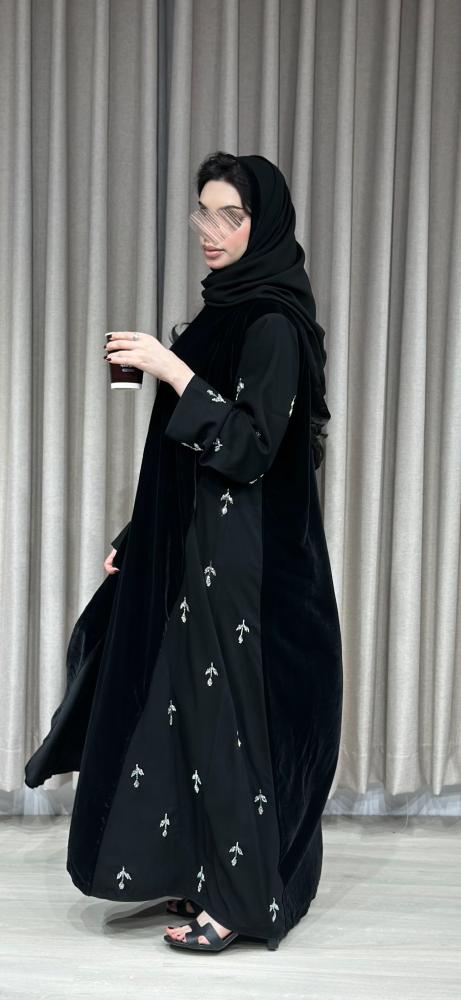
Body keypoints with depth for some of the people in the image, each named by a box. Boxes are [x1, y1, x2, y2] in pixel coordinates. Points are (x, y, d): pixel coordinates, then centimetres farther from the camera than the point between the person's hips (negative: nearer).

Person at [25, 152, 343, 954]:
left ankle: (242, 900, 10)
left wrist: (174, 373, -25)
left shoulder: (273, 325, -14)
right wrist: (136, 539, 17)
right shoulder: (223, 311, 13)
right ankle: (205, 875, 26)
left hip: (244, 559, -9)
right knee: (191, 705, 13)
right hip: (195, 552, 9)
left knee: (231, 709, -2)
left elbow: (249, 447, -22)